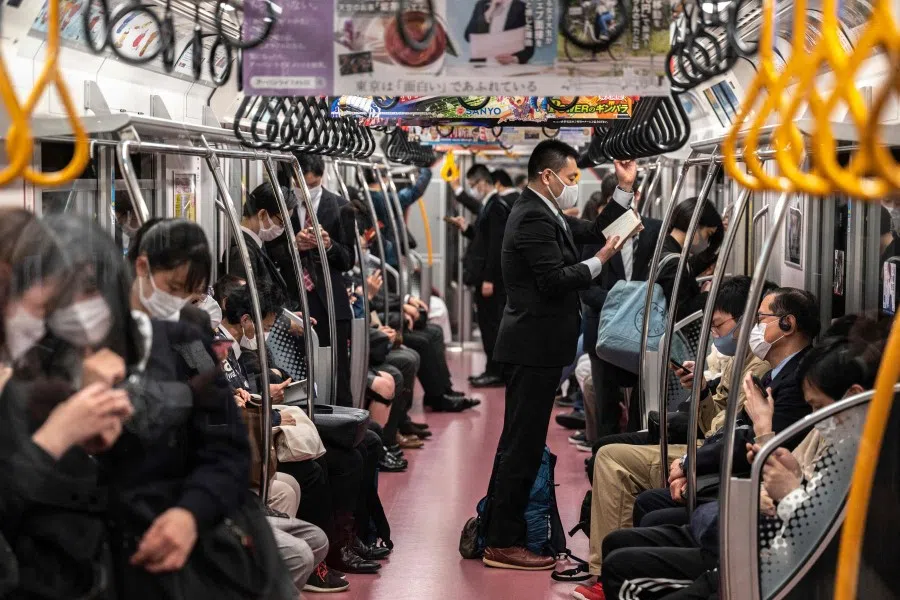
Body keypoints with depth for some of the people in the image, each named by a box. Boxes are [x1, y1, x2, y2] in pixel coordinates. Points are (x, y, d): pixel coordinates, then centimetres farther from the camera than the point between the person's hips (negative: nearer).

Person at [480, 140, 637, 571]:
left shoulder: (543, 213, 14)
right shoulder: (534, 219, -17)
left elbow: (593, 231, 18)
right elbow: (554, 281, -23)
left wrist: (625, 188, 15)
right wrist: (598, 262, -13)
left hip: (532, 345, 11)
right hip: (536, 345, -11)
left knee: (517, 442, 16)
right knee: (524, 445, -5)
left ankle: (496, 531, 25)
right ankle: (503, 544, 1)